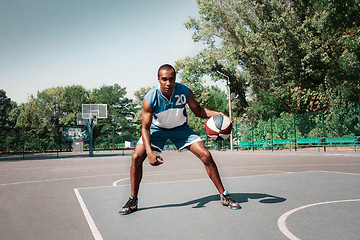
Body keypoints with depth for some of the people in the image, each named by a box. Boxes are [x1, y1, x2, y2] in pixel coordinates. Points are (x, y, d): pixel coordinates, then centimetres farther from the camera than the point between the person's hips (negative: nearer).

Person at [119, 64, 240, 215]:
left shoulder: (185, 92, -24)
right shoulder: (150, 99, -29)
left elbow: (198, 110, -6)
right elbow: (145, 127, -24)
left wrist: (216, 114, -25)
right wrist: (150, 152, -37)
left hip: (181, 129, 1)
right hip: (157, 129, 0)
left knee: (206, 156, -12)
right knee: (136, 157, -18)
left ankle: (224, 196, 4)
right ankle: (133, 201, 0)